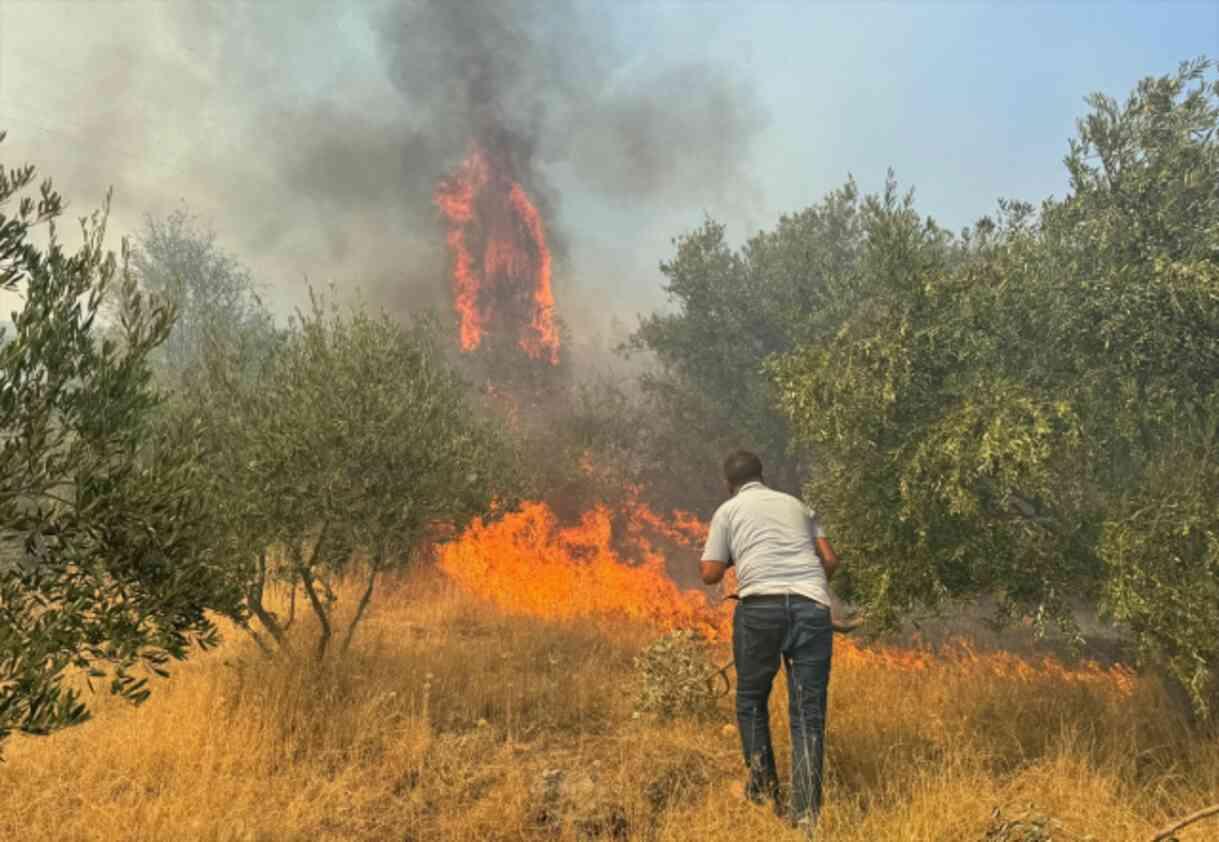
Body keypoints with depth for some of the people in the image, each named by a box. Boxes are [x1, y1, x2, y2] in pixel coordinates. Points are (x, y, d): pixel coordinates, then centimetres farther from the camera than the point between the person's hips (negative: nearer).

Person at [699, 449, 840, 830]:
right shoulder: (797, 505, 25)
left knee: (752, 698, 19)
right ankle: (806, 810, -2)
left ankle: (762, 782, 21)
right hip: (812, 608, 2)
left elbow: (711, 574, 11)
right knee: (808, 712, 4)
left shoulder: (728, 510, 16)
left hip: (761, 607, -2)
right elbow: (831, 560, 18)